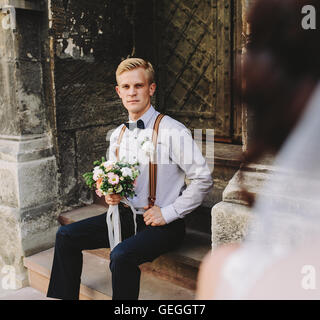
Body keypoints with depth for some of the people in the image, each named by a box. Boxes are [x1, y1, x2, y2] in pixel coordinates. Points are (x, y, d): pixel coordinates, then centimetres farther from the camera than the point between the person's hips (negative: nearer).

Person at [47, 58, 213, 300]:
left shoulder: (174, 132, -12)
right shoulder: (117, 135, 10)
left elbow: (203, 179, -12)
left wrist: (168, 213, -14)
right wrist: (111, 194, 0)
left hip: (162, 224, -7)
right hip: (125, 216, 7)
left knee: (121, 256, -32)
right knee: (66, 236, -1)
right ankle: (62, 297, 15)